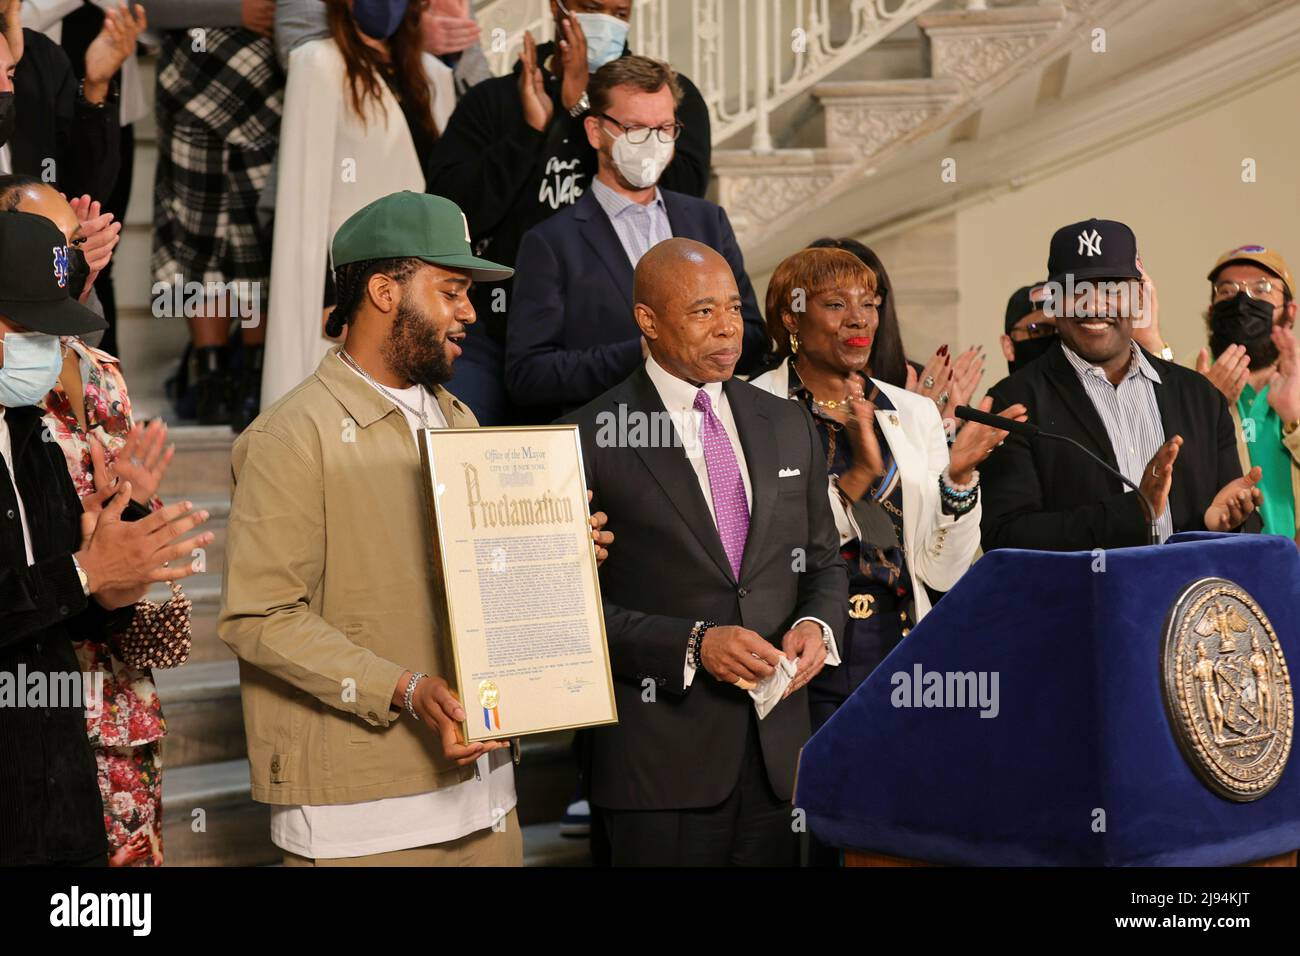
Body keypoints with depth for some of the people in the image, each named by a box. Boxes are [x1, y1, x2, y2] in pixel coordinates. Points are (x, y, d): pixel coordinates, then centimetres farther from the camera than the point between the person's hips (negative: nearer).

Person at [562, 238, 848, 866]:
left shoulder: (789, 426, 11)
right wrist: (691, 645, -17)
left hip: (779, 747, 5)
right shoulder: (593, 439, -5)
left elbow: (824, 562, 17)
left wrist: (817, 624, -4)